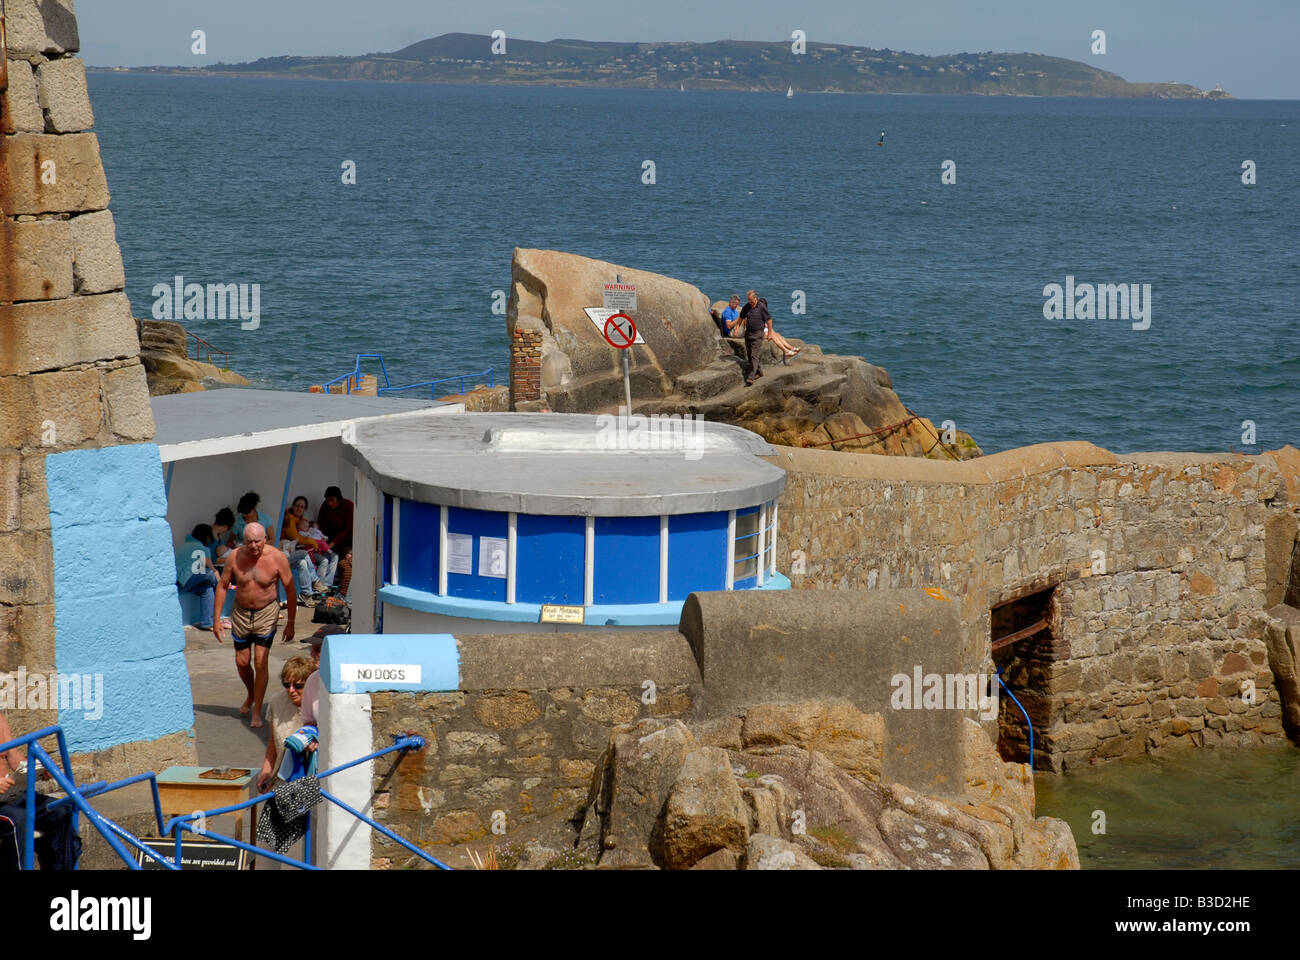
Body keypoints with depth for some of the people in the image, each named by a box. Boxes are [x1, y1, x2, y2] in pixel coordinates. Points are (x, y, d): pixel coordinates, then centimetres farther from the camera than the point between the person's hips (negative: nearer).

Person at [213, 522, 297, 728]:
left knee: (260, 662, -9)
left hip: (266, 613, -3)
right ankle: (251, 695, 39)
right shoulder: (235, 557, -12)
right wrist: (216, 619, -1)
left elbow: (290, 590, -6)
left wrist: (290, 623, -4)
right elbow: (222, 585, 1)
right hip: (241, 613, 3)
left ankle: (257, 711, 0)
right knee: (242, 662, 10)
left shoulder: (277, 558, -17)